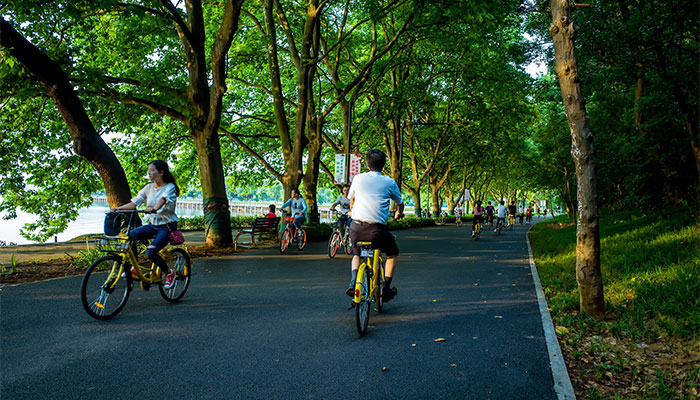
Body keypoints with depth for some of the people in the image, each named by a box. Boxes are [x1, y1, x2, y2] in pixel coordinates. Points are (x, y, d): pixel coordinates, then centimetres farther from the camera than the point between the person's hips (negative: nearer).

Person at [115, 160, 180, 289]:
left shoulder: (170, 187, -9)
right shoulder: (149, 188, 8)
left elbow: (162, 199, -30)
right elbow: (134, 203, 2)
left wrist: (154, 208, -49)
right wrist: (117, 209, -12)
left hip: (167, 226, -6)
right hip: (152, 224, 6)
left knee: (150, 252, -24)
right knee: (129, 236, -20)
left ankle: (169, 272, 1)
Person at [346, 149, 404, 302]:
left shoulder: (358, 178, 9)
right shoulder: (389, 182, 5)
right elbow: (400, 203, 21)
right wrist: (399, 213, 45)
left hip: (356, 228, 2)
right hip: (377, 229, -2)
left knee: (357, 254, 31)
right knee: (392, 253, 27)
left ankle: (353, 281, 7)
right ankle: (386, 287, 21)